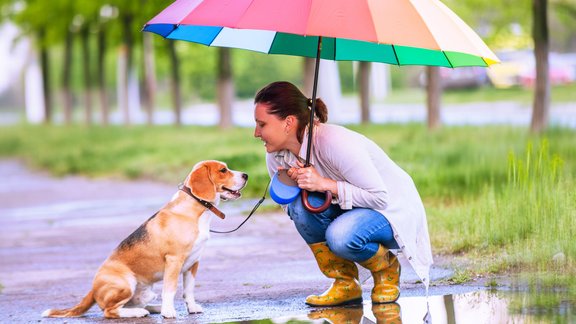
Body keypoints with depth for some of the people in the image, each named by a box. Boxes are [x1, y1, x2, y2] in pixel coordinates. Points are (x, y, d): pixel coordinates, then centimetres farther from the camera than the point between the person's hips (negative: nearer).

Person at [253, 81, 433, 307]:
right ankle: (345, 285, -8)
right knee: (302, 203, -25)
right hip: (348, 211, 7)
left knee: (340, 236, -36)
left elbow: (380, 197, -27)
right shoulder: (276, 156, -9)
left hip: (393, 210, -7)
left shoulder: (335, 143, -31)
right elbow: (288, 205, 1)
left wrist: (325, 184, -35)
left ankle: (386, 268, -1)